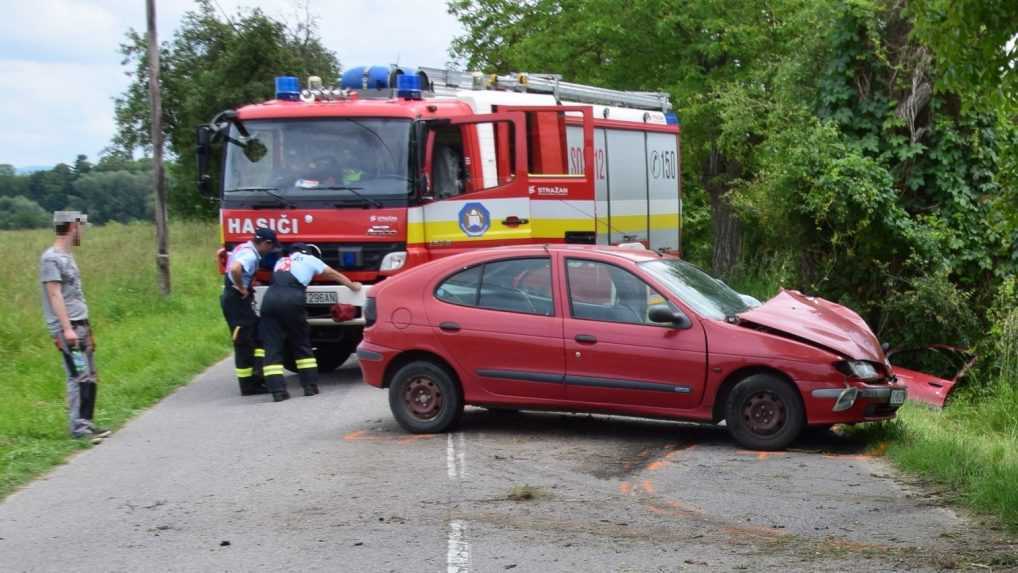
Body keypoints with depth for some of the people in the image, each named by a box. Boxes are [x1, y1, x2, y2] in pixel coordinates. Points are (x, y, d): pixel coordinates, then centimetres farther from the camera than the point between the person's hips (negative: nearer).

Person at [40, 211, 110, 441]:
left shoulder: (66, 257, 18)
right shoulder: (51, 258, -10)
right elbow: (55, 295, -16)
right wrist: (67, 328, -21)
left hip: (80, 326, 9)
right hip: (67, 329, -9)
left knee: (90, 378, 9)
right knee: (80, 377, -12)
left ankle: (86, 423, 16)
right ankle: (78, 426, -10)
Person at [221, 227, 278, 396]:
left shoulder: (244, 248, 11)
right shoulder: (250, 255, -19)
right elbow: (235, 269, -39)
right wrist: (241, 288, -22)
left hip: (234, 298, 10)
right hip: (236, 299, -10)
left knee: (257, 334, 13)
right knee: (244, 342, -5)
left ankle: (257, 376, 12)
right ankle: (248, 385, 0)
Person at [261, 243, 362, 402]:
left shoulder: (282, 261, 32)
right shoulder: (310, 259, 22)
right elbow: (334, 275, 32)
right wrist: (352, 285, 45)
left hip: (270, 298, 3)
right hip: (291, 300, -3)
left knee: (273, 348, 0)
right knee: (302, 345, 14)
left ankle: (278, 390, -10)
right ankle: (310, 386, 14)